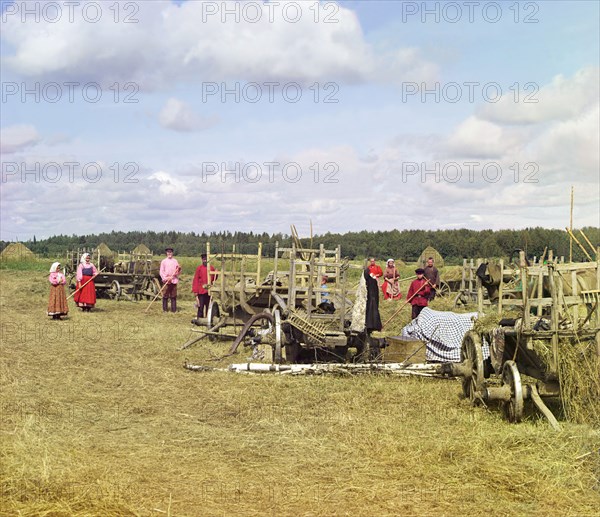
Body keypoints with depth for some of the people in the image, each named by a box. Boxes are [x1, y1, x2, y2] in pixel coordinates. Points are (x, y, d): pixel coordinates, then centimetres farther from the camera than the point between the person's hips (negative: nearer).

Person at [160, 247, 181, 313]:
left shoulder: (175, 261, 11)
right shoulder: (164, 261, 5)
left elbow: (179, 272, 11)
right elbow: (161, 272, 0)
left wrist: (179, 270, -12)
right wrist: (166, 278, -13)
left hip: (174, 281, 2)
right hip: (166, 281, -2)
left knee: (174, 296, 3)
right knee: (165, 296, -2)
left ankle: (174, 309, 7)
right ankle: (165, 309, 4)